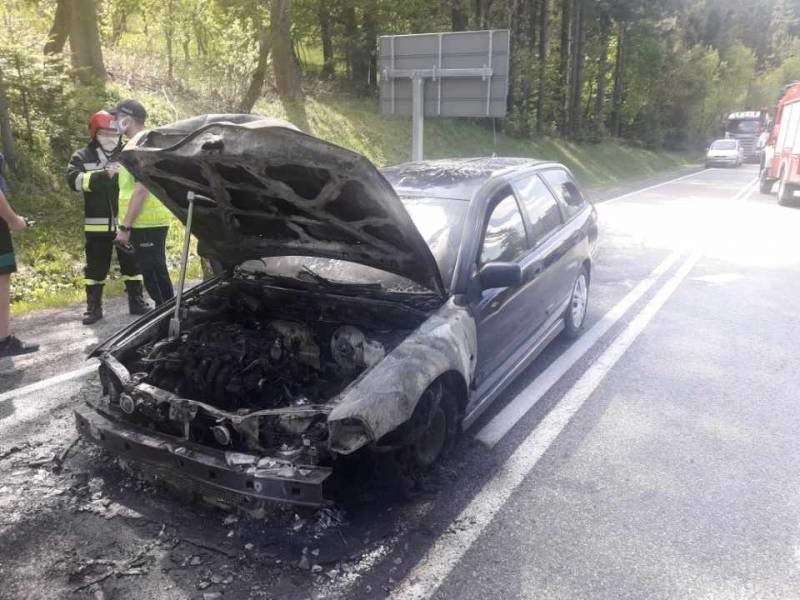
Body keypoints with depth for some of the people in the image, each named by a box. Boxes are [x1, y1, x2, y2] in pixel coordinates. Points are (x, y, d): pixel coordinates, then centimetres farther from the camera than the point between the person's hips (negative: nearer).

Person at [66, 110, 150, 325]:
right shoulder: (82, 157, 2)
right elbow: (75, 180, -15)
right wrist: (103, 175, -28)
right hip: (97, 224, -1)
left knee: (131, 264, 10)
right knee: (96, 267, 6)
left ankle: (137, 302, 21)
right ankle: (93, 307, 15)